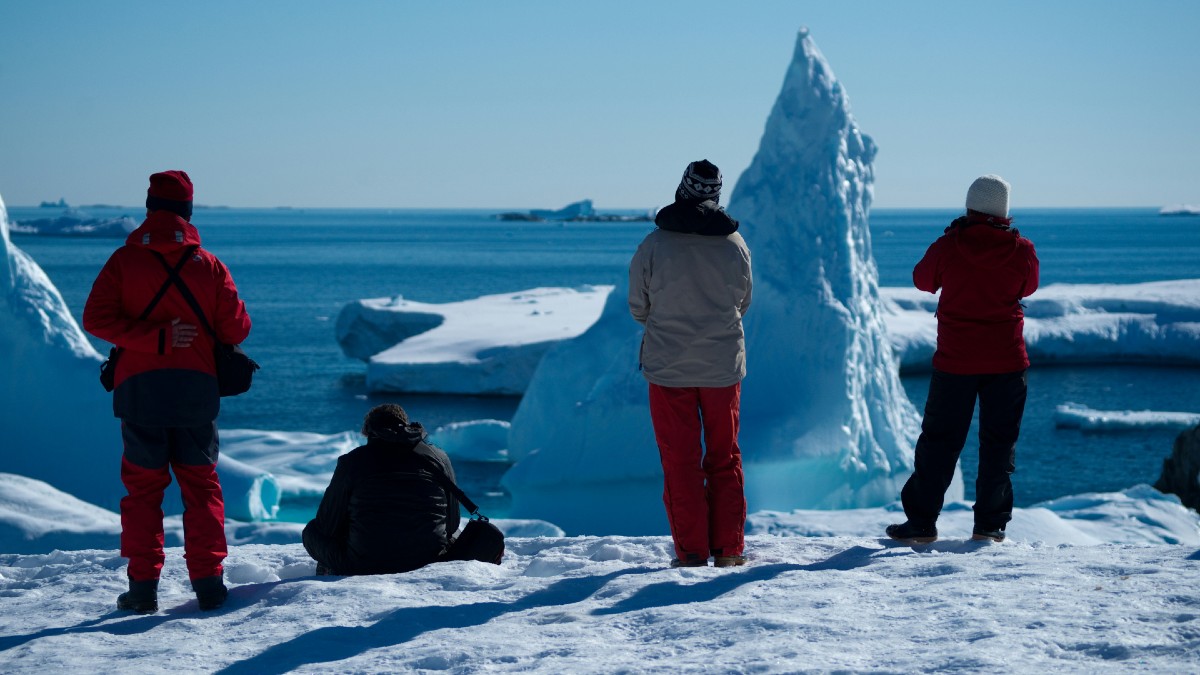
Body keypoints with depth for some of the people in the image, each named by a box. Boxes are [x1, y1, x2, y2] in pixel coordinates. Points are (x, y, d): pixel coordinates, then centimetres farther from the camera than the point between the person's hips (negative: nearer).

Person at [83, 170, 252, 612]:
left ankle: (143, 586, 2)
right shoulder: (209, 265, 0)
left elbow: (96, 318, -10)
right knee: (201, 486, 9)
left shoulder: (125, 260, 0)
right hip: (197, 392, 1)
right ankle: (208, 583, 3)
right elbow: (236, 329, 0)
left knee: (142, 487, 8)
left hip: (139, 390, 0)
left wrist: (155, 338, -12)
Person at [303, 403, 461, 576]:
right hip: (430, 560, 1)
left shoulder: (352, 460, 0)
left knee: (313, 530, 25)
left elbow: (328, 524, 5)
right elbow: (452, 524, 11)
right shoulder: (438, 457, 5)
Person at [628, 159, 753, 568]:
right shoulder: (735, 245, -6)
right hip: (724, 366, 2)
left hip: (668, 369, -2)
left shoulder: (653, 246, -13)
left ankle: (691, 553, 6)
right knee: (725, 458, 14)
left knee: (679, 462, 6)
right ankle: (728, 551, 15)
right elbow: (742, 304, 8)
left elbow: (638, 309, -2)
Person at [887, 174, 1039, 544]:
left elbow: (923, 279, 10)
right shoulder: (1022, 250, -6)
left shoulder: (947, 247, -9)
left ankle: (921, 522, 7)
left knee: (940, 440, 7)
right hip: (1006, 359, 0)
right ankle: (989, 524, 8)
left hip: (955, 360, 0)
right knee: (999, 441, 9)